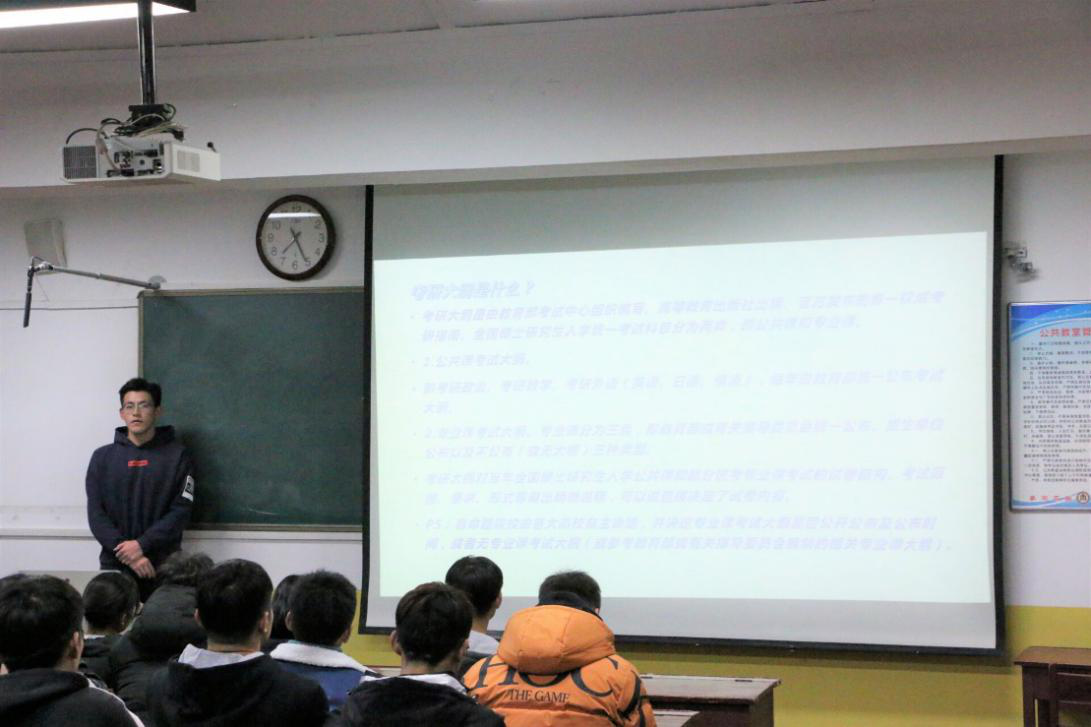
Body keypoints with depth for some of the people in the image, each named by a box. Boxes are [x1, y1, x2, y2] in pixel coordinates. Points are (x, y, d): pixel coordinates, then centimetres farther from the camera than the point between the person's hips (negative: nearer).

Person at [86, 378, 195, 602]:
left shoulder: (177, 456, 4)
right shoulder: (102, 457, 9)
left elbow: (181, 511, -4)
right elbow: (96, 515, 2)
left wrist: (141, 545, -15)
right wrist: (128, 555, -11)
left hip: (163, 567, -1)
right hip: (115, 566, 2)